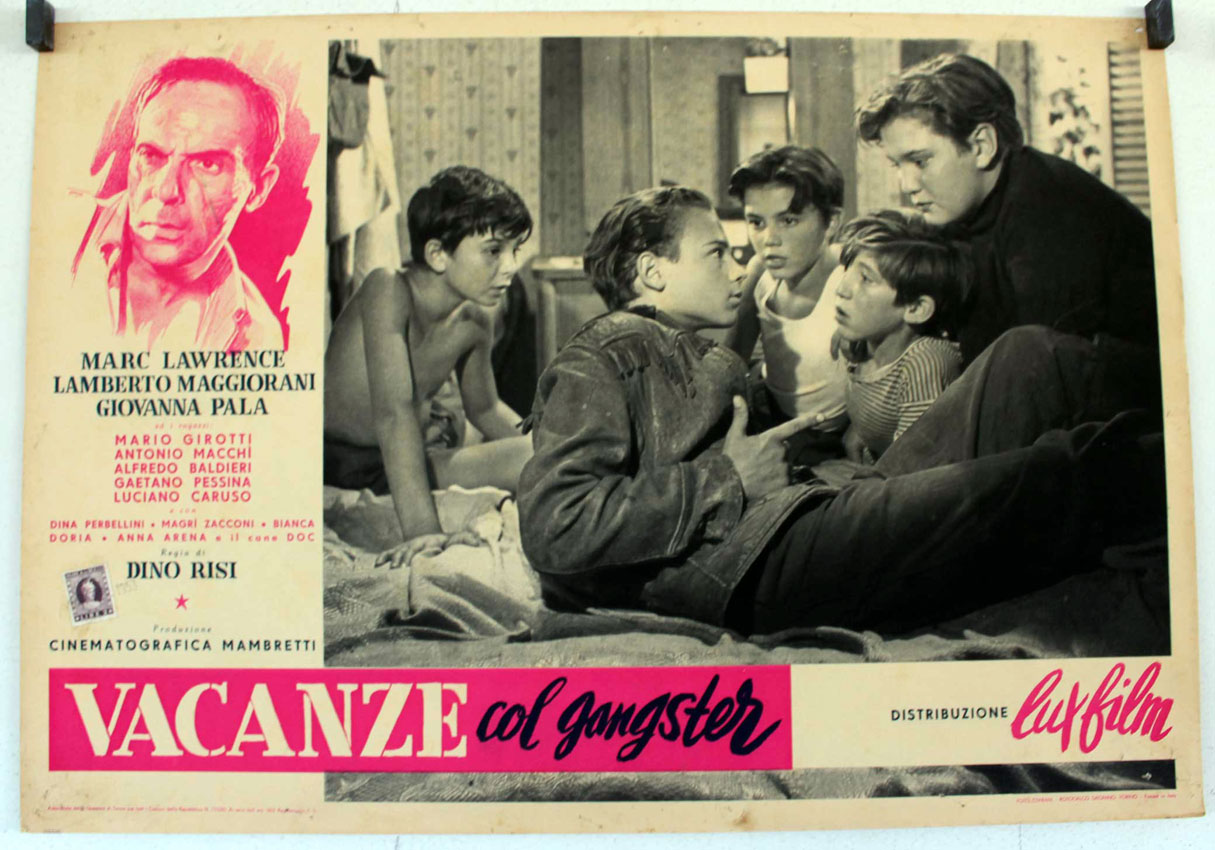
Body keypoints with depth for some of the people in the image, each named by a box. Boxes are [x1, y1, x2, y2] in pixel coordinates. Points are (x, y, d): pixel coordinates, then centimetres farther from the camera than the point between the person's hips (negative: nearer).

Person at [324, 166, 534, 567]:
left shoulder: (475, 323, -2)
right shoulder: (389, 290, -23)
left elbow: (484, 408, 16)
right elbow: (394, 412, -34)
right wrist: (421, 529, -42)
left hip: (396, 468, 5)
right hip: (330, 461, -4)